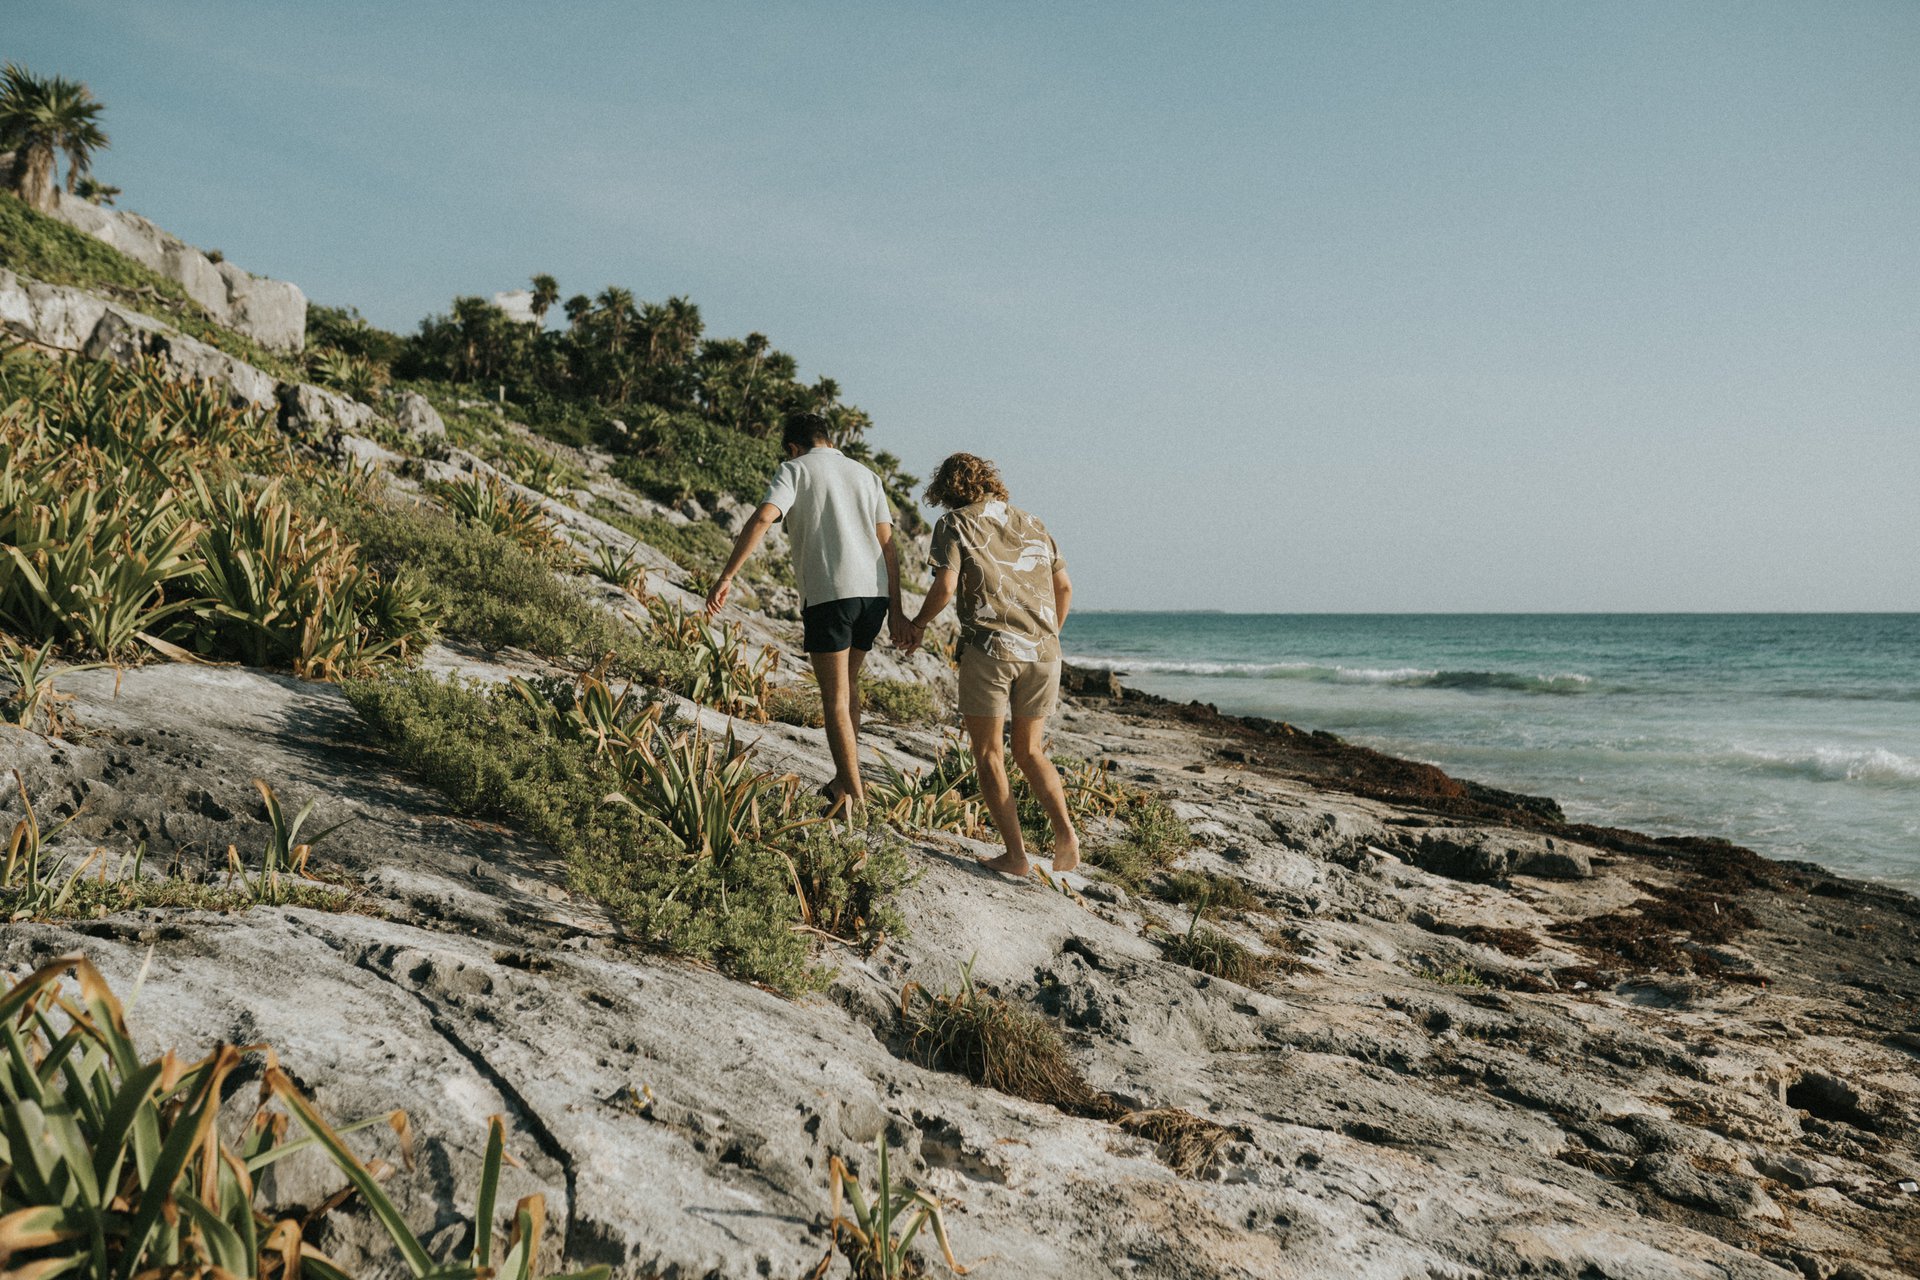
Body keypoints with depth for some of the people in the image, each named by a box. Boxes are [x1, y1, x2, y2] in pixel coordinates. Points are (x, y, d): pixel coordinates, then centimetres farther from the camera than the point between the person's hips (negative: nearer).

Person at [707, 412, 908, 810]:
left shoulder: (795, 470, 5)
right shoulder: (866, 475, 19)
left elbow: (761, 520, -12)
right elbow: (888, 545, 12)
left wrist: (726, 578, -13)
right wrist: (896, 610, 12)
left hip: (828, 594, -5)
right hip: (874, 592, 5)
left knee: (836, 698, 2)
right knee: (848, 685, 21)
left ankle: (853, 794, 2)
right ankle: (845, 778, 24)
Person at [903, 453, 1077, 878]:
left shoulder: (954, 524, 3)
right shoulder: (1030, 523, 19)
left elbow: (945, 587, -9)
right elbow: (1064, 586, 20)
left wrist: (918, 625, 8)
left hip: (989, 648, -5)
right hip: (1043, 651, 5)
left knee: (989, 754, 6)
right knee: (1030, 751, 17)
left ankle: (1016, 855, 0)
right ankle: (1064, 831, -2)